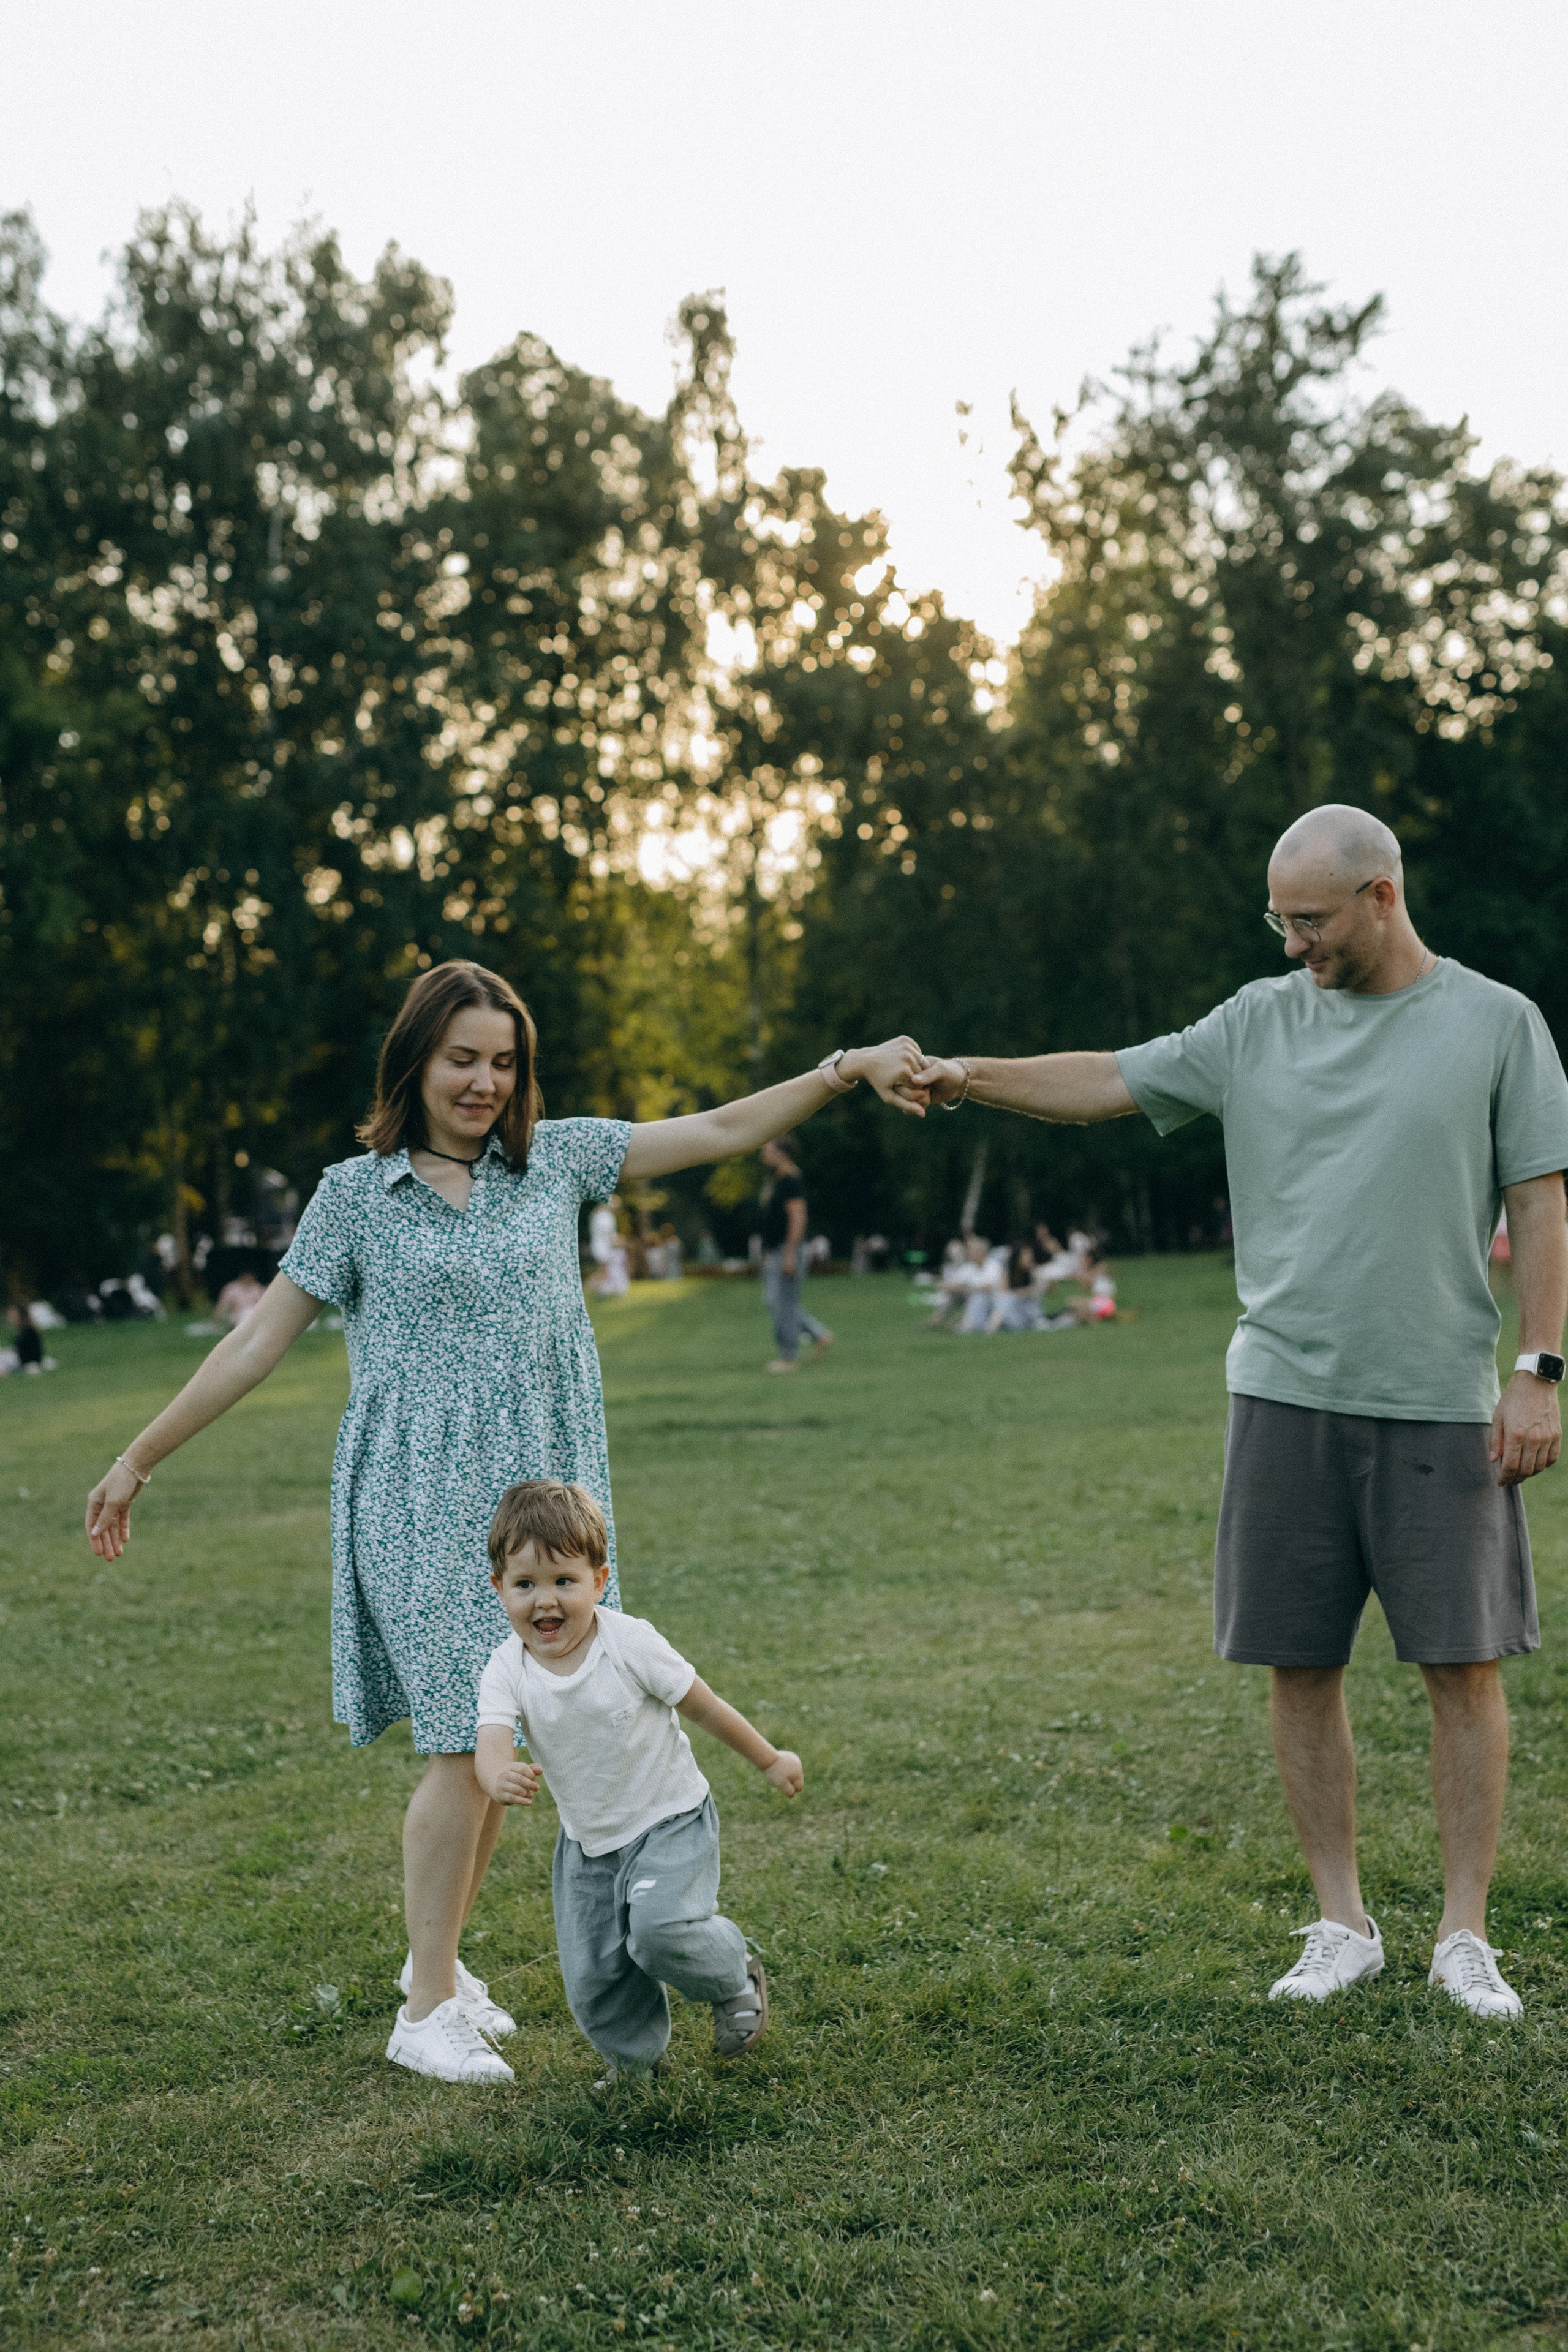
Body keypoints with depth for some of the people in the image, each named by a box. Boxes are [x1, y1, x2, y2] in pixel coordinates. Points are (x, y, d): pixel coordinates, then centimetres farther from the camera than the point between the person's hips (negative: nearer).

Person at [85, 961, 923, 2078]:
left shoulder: (556, 1158, 8)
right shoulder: (357, 1193, 0)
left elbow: (722, 1130, 7)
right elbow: (259, 1339, 4)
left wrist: (847, 1068, -2)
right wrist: (141, 1459, 5)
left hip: (536, 1496, 4)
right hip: (420, 1507, -4)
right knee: (467, 1744, -10)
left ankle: (439, 1956, 26)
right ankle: (428, 2005, 2)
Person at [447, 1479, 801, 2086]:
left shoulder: (630, 1643, -20)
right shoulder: (506, 1671, -14)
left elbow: (704, 1706, -8)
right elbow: (492, 1744, -29)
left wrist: (770, 1761, 4)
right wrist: (500, 1778, -54)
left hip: (669, 1819, -4)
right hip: (586, 1842, 4)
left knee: (661, 1929, -26)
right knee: (592, 1979, 4)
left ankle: (735, 1976, 7)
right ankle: (636, 2060, 33)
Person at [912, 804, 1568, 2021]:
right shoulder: (1262, 1020, 8)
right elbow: (1108, 1082, 9)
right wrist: (967, 1076, -3)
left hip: (1440, 1401, -2)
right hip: (1287, 1393, 3)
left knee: (1465, 1663, 1)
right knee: (1304, 1667, 6)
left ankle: (1467, 1936, 13)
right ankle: (1344, 1927, 19)